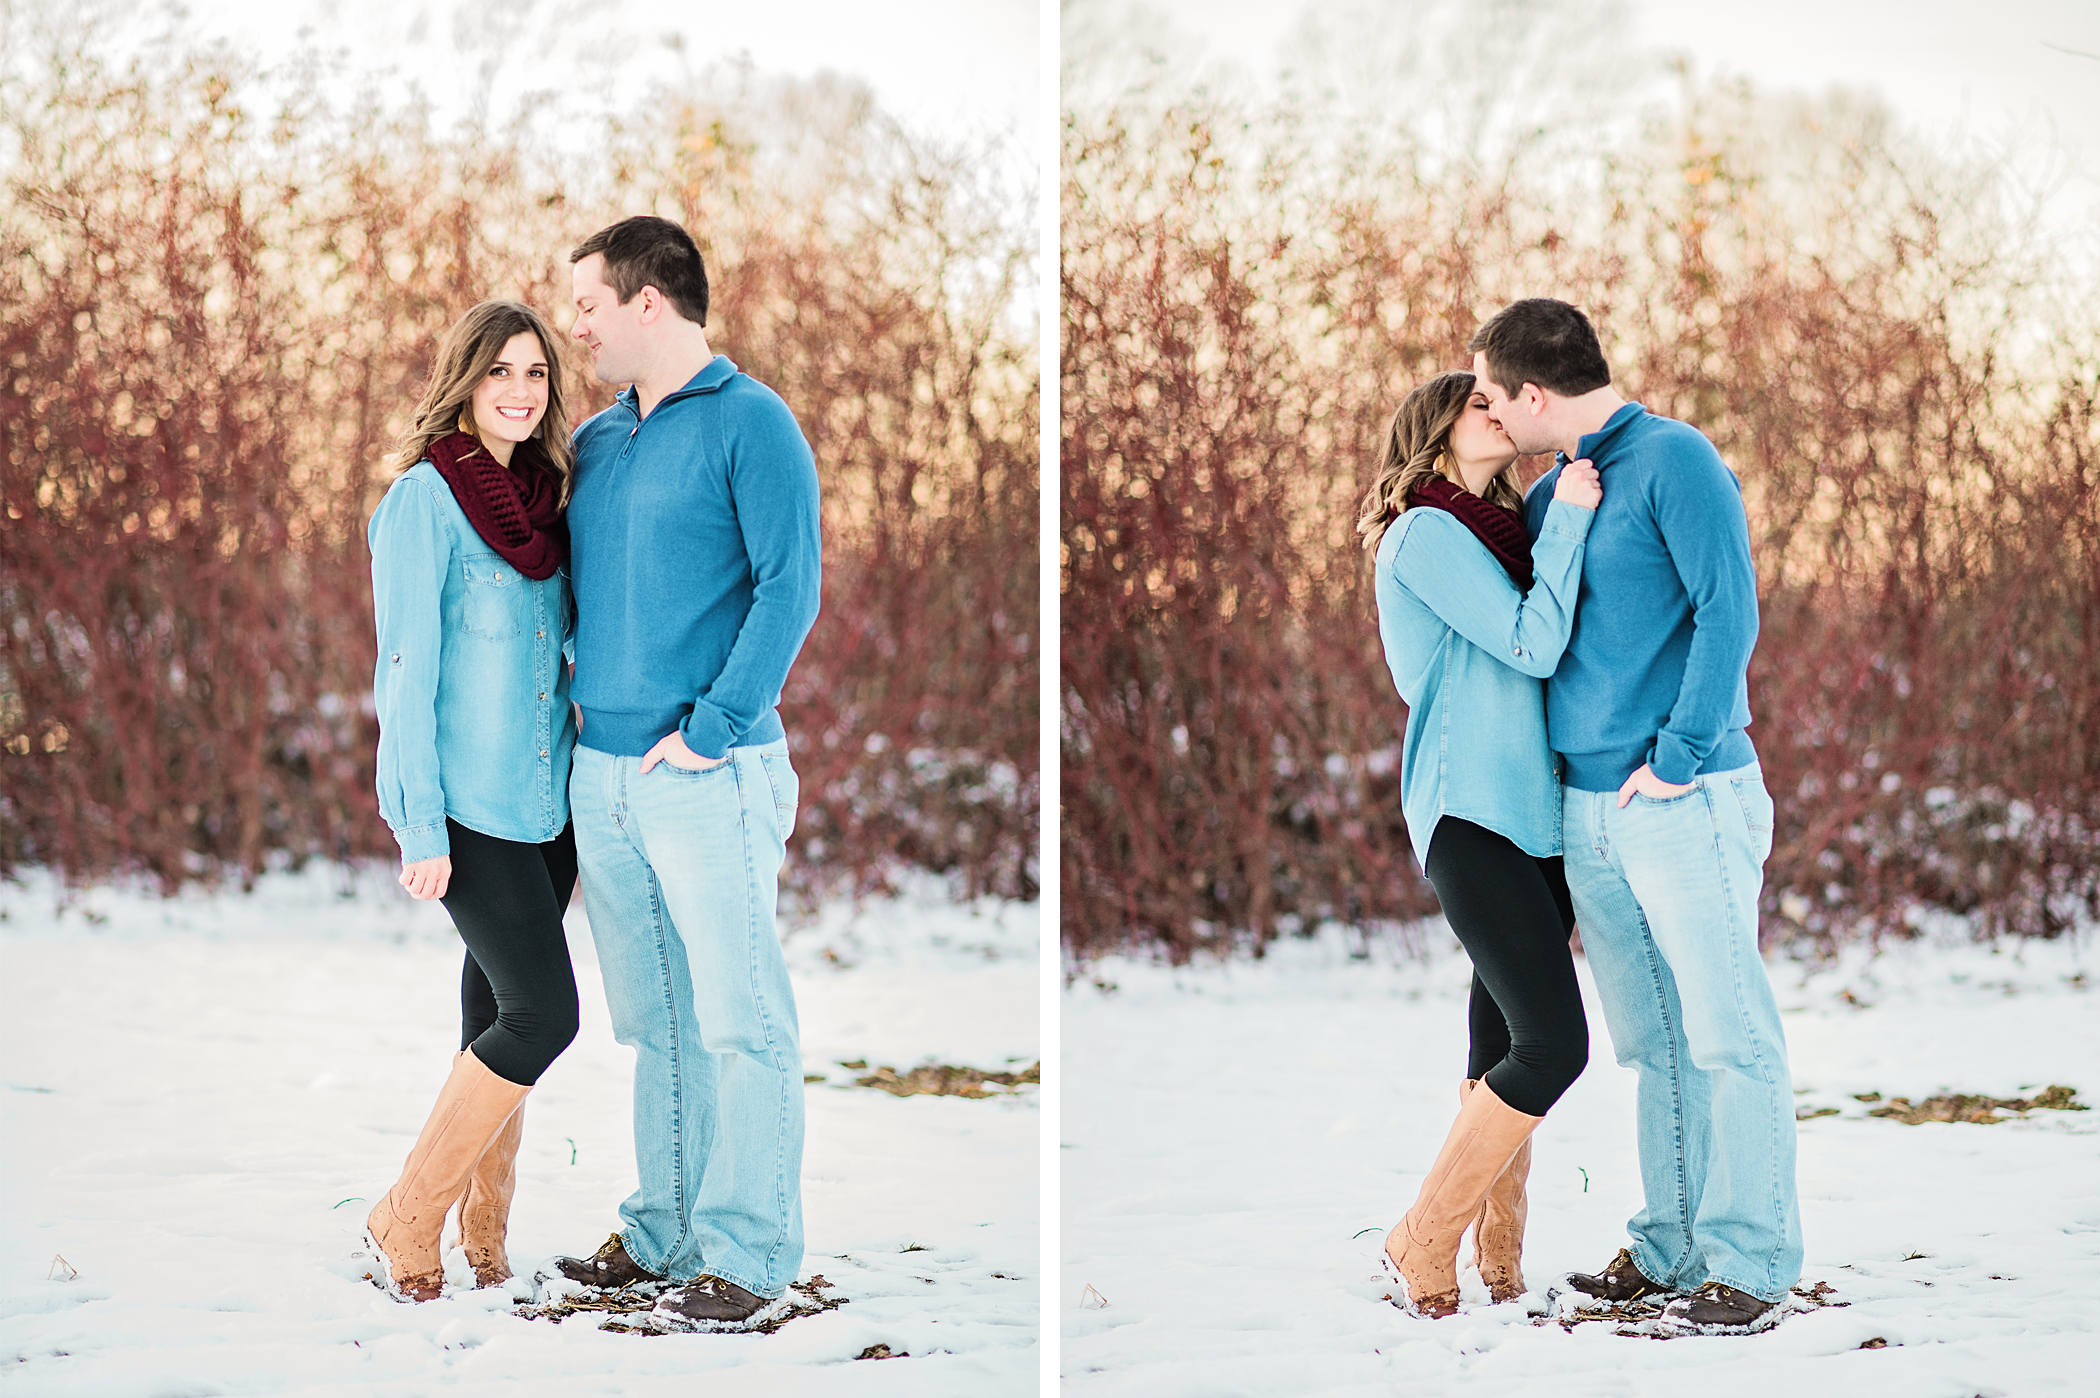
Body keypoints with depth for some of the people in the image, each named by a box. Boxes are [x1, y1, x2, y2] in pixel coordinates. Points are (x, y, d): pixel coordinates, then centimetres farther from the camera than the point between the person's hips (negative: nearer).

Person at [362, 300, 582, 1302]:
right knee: (543, 1011, -11)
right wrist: (420, 828, -15)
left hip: (545, 797, 7)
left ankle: (484, 1231, 20)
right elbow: (405, 669, -13)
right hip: (465, 806, -7)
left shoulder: (543, 497, 9)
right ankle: (407, 1221, 1)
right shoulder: (425, 501, -12)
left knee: (503, 1013, 10)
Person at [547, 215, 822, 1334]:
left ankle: (747, 1258, -1)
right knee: (654, 1023, 12)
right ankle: (665, 1233, 20)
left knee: (739, 1022, -4)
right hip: (600, 773, 7)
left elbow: (789, 588, -13)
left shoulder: (750, 423, -6)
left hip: (709, 774, -7)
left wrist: (712, 727, -17)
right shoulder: (594, 441, 15)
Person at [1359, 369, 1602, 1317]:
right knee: (1552, 1043, -15)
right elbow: (1530, 646, -13)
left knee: (1505, 1045, 6)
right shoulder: (1424, 535, -8)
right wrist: (1568, 519, -8)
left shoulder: (1500, 534, 19)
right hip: (1469, 820, -9)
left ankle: (1498, 1259, 10)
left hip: (1538, 815, 9)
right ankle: (1423, 1243, -3)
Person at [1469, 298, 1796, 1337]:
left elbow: (1729, 610, -16)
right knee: (1655, 1046, 11)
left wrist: (1678, 757, -18)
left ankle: (1753, 1263, -1)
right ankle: (1671, 1248, 17)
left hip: (1686, 802, -7)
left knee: (1728, 1038, -4)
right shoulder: (1550, 494, 15)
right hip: (1586, 811, 8)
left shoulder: (1674, 460, -9)